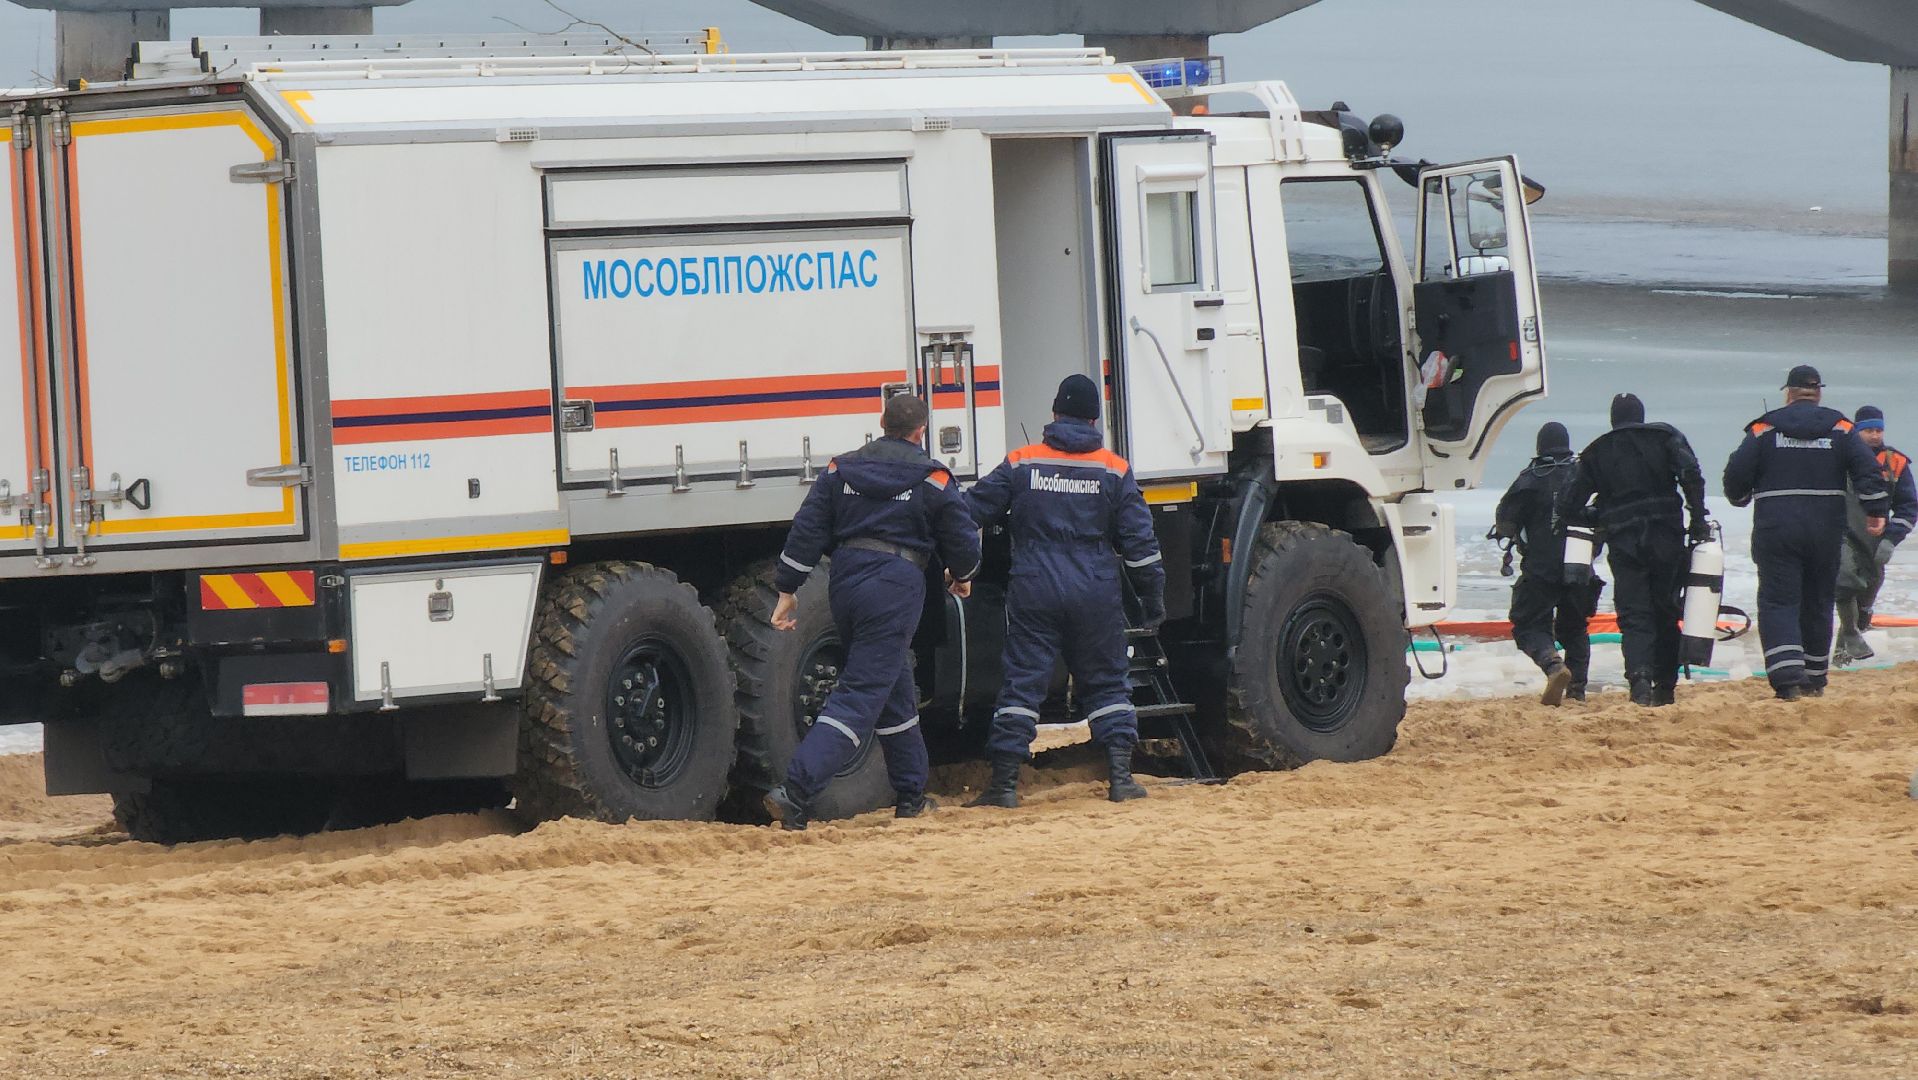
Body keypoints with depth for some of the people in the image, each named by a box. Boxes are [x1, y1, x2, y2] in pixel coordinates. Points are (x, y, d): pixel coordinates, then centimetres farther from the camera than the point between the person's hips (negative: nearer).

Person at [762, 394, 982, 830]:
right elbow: (963, 542, 5)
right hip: (897, 586, -6)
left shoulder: (840, 470, 10)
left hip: (846, 582, 6)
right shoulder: (933, 479, -1)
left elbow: (806, 532, 5)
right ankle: (796, 792, -24)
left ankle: (911, 796, 29)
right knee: (860, 699, -10)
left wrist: (787, 589, 8)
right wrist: (962, 577, 26)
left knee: (896, 693, 21)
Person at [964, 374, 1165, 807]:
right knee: (1106, 684, 10)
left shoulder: (1021, 464, 2)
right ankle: (1121, 775, 2)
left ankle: (1004, 783, -3)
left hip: (1034, 592, 0)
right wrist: (1153, 595, 12)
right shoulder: (1114, 470, 2)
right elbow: (1139, 540, 3)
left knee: (1022, 683, 1)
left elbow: (971, 514, 6)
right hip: (1096, 594, 1)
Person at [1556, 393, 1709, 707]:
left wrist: (1601, 517, 25)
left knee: (1633, 616, -3)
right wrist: (1698, 519, -5)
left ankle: (1640, 678, -27)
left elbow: (1567, 508, 9)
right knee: (1665, 613, 13)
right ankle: (1665, 687, 13)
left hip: (1623, 543, 0)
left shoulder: (1596, 452, 12)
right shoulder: (1665, 437, 8)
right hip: (1666, 538, 0)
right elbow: (1691, 474, -10)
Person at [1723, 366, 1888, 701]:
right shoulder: (1840, 429, 5)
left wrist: (1740, 498, 19)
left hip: (1776, 530, -3)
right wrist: (1875, 510, 1)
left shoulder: (1765, 428, -1)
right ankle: (1814, 679, 25)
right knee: (1818, 604, 16)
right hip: (1826, 531, 3)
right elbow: (1867, 469, -4)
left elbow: (1737, 473, -2)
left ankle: (1788, 677, -22)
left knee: (1778, 602, -4)